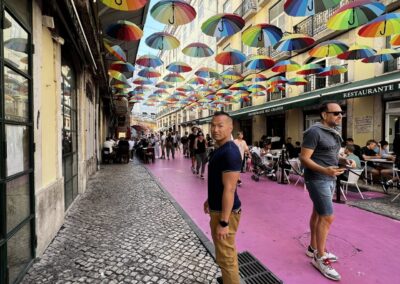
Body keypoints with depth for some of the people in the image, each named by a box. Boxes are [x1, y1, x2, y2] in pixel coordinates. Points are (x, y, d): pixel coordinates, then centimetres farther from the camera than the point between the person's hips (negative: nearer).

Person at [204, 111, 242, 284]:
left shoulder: (230, 152, -24)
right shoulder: (219, 149, 7)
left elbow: (229, 189, -26)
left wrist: (223, 222, -23)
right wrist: (210, 199, 24)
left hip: (225, 212, -10)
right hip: (218, 208, 10)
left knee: (225, 256, 6)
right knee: (227, 251, 27)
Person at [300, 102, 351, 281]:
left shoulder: (333, 132, 12)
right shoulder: (314, 132, -16)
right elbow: (304, 158, -20)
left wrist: (343, 160, 2)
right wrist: (324, 170, -32)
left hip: (329, 179, 9)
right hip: (318, 179, -9)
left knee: (318, 213, 16)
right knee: (327, 217, -7)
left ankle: (313, 248, 29)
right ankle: (320, 258, 7)